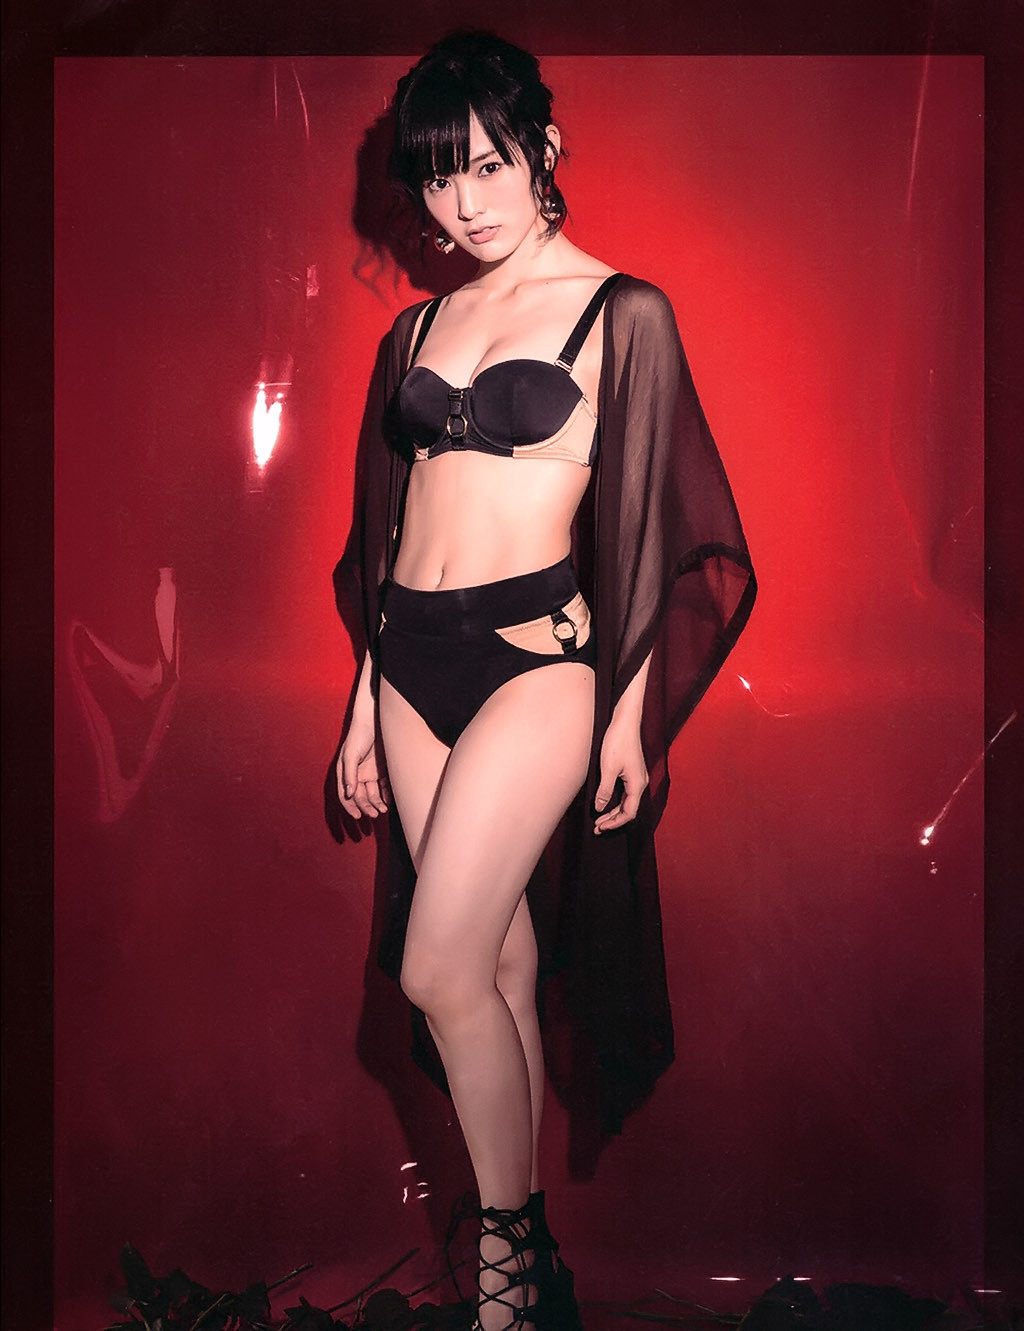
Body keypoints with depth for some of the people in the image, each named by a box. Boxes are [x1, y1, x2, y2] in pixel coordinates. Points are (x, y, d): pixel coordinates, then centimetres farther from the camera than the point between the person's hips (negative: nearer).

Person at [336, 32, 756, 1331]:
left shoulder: (621, 313, -1)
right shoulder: (417, 330, 15)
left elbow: (667, 532, -3)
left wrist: (633, 710, -7)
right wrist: (367, 702, 17)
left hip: (536, 653, -5)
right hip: (414, 660, 6)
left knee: (438, 968, -13)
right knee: (497, 963, 11)